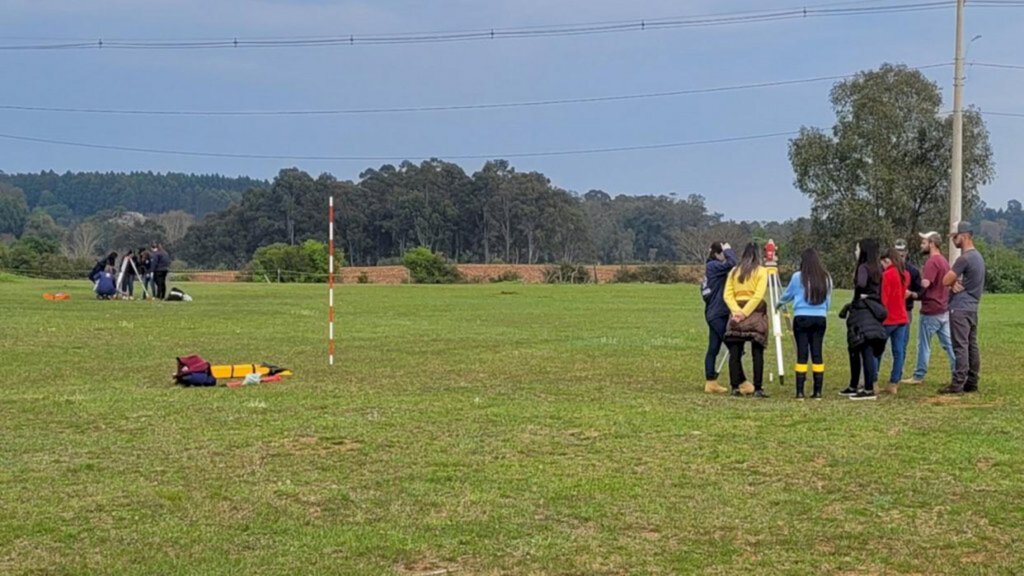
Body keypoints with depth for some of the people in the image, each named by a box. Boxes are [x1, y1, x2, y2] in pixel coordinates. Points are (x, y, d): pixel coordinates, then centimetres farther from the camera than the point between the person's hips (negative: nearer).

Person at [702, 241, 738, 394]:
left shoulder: (712, 268, 17)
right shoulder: (713, 266, -10)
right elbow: (732, 263, -22)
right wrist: (728, 250, -8)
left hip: (714, 314, 9)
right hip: (718, 314, -9)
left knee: (713, 349, 8)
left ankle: (711, 383, 9)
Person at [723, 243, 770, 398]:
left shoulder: (734, 271, 11)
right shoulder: (761, 271, -1)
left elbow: (727, 295, 3)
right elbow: (758, 295, -11)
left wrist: (736, 310, -6)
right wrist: (745, 312, -10)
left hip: (737, 313, 3)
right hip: (756, 313, -3)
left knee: (734, 352, 5)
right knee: (757, 352, -2)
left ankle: (735, 386, 3)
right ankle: (757, 388, -6)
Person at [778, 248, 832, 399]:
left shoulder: (798, 277, -3)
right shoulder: (826, 278, 5)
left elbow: (787, 295, 11)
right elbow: (828, 301, 12)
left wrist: (779, 304, 31)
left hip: (802, 318, -3)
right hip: (820, 318, 3)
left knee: (802, 354, -3)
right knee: (817, 353, 5)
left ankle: (800, 392, -5)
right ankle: (817, 391, 5)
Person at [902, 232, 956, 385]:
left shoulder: (932, 261, -17)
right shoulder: (943, 260, 14)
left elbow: (925, 283, -27)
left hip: (931, 310, -9)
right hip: (944, 310, 9)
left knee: (924, 344, 1)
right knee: (948, 343, 10)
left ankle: (919, 375, 7)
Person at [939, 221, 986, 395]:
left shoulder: (964, 258, -18)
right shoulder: (978, 256, 15)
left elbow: (946, 281, -15)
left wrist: (953, 281, 5)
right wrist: (955, 281, -7)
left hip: (960, 308, -10)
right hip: (972, 307, 10)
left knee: (960, 346, -9)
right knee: (972, 345, 10)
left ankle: (958, 384, -9)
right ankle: (972, 382, 13)